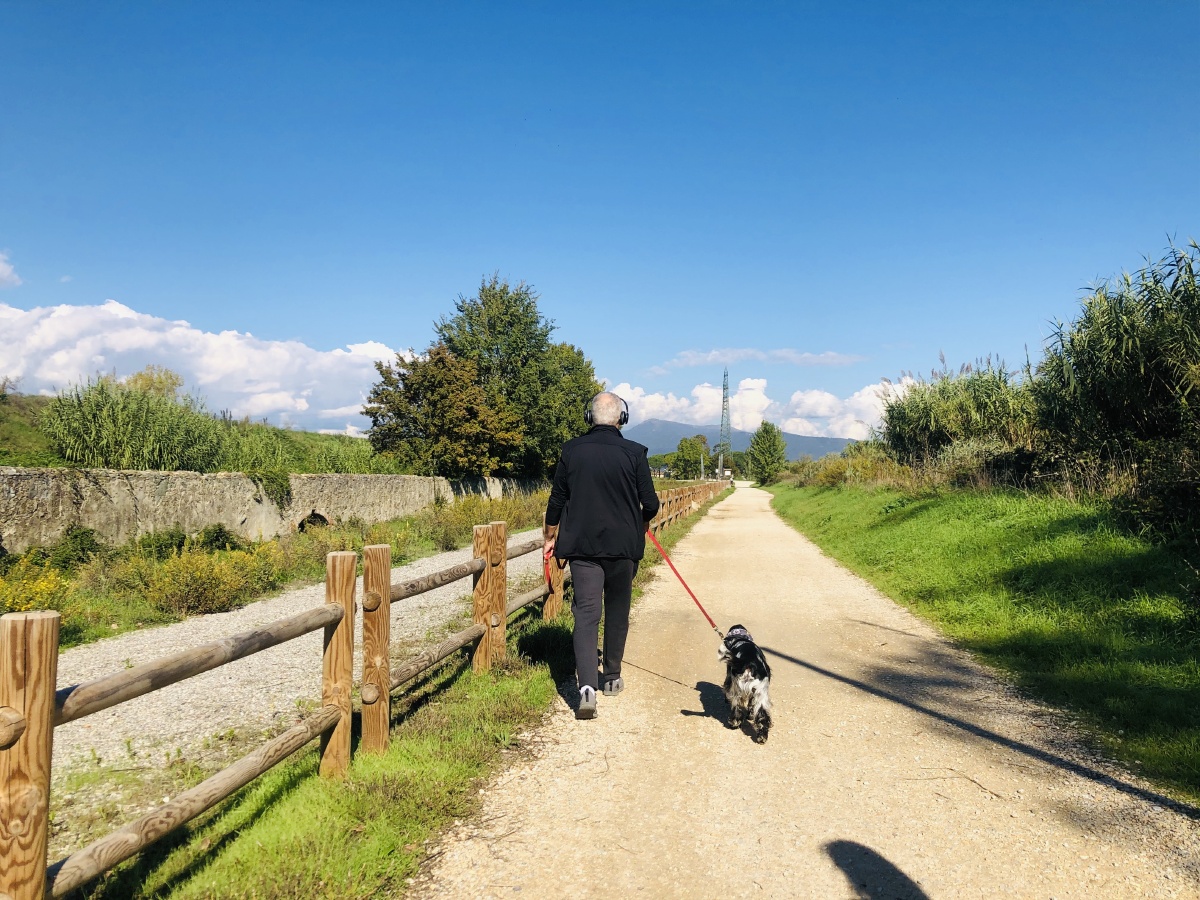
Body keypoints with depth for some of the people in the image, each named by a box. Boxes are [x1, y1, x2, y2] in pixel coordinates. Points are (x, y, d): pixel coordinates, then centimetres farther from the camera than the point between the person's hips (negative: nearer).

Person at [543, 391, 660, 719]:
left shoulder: (571, 451, -2)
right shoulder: (634, 453, -7)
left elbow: (556, 500, 4)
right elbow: (650, 504, -4)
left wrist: (551, 537, 18)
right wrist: (640, 521, 19)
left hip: (581, 545, 1)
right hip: (623, 545, 0)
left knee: (586, 613, -1)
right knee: (617, 613, 16)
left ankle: (587, 686, -16)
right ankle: (611, 677, 29)